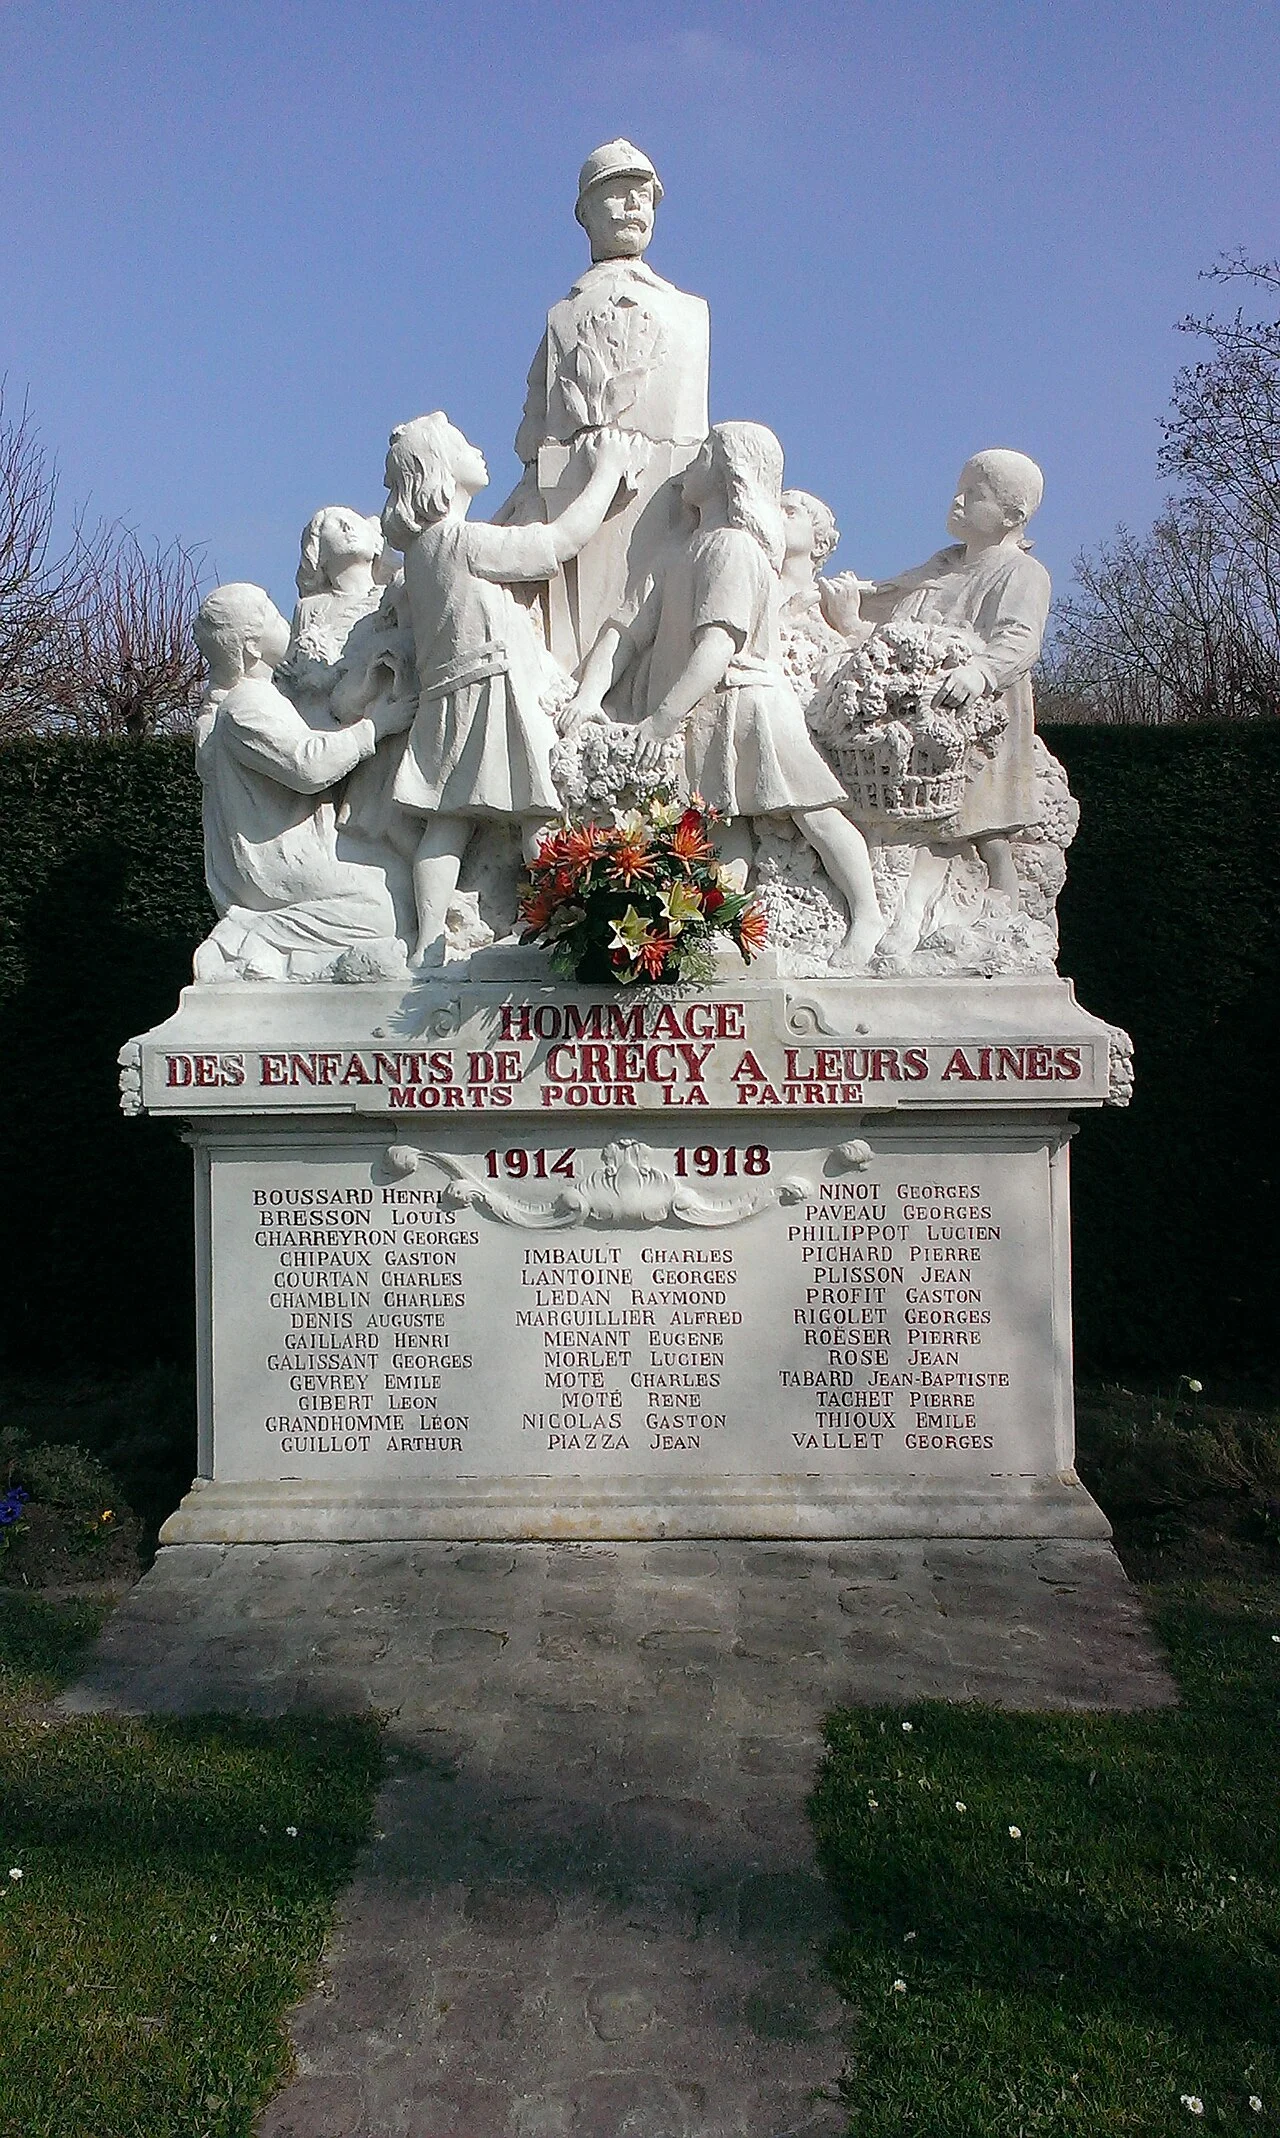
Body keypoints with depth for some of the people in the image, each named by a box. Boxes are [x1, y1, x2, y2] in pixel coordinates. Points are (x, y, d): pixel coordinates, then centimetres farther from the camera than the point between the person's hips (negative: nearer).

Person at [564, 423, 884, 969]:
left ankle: (866, 918, 2)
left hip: (742, 703, -8)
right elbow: (634, 634, 10)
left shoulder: (732, 547, -12)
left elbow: (718, 647, -24)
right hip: (698, 716, 8)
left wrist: (662, 719, -28)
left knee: (809, 810, -5)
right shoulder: (679, 555, 16)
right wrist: (591, 694, -6)